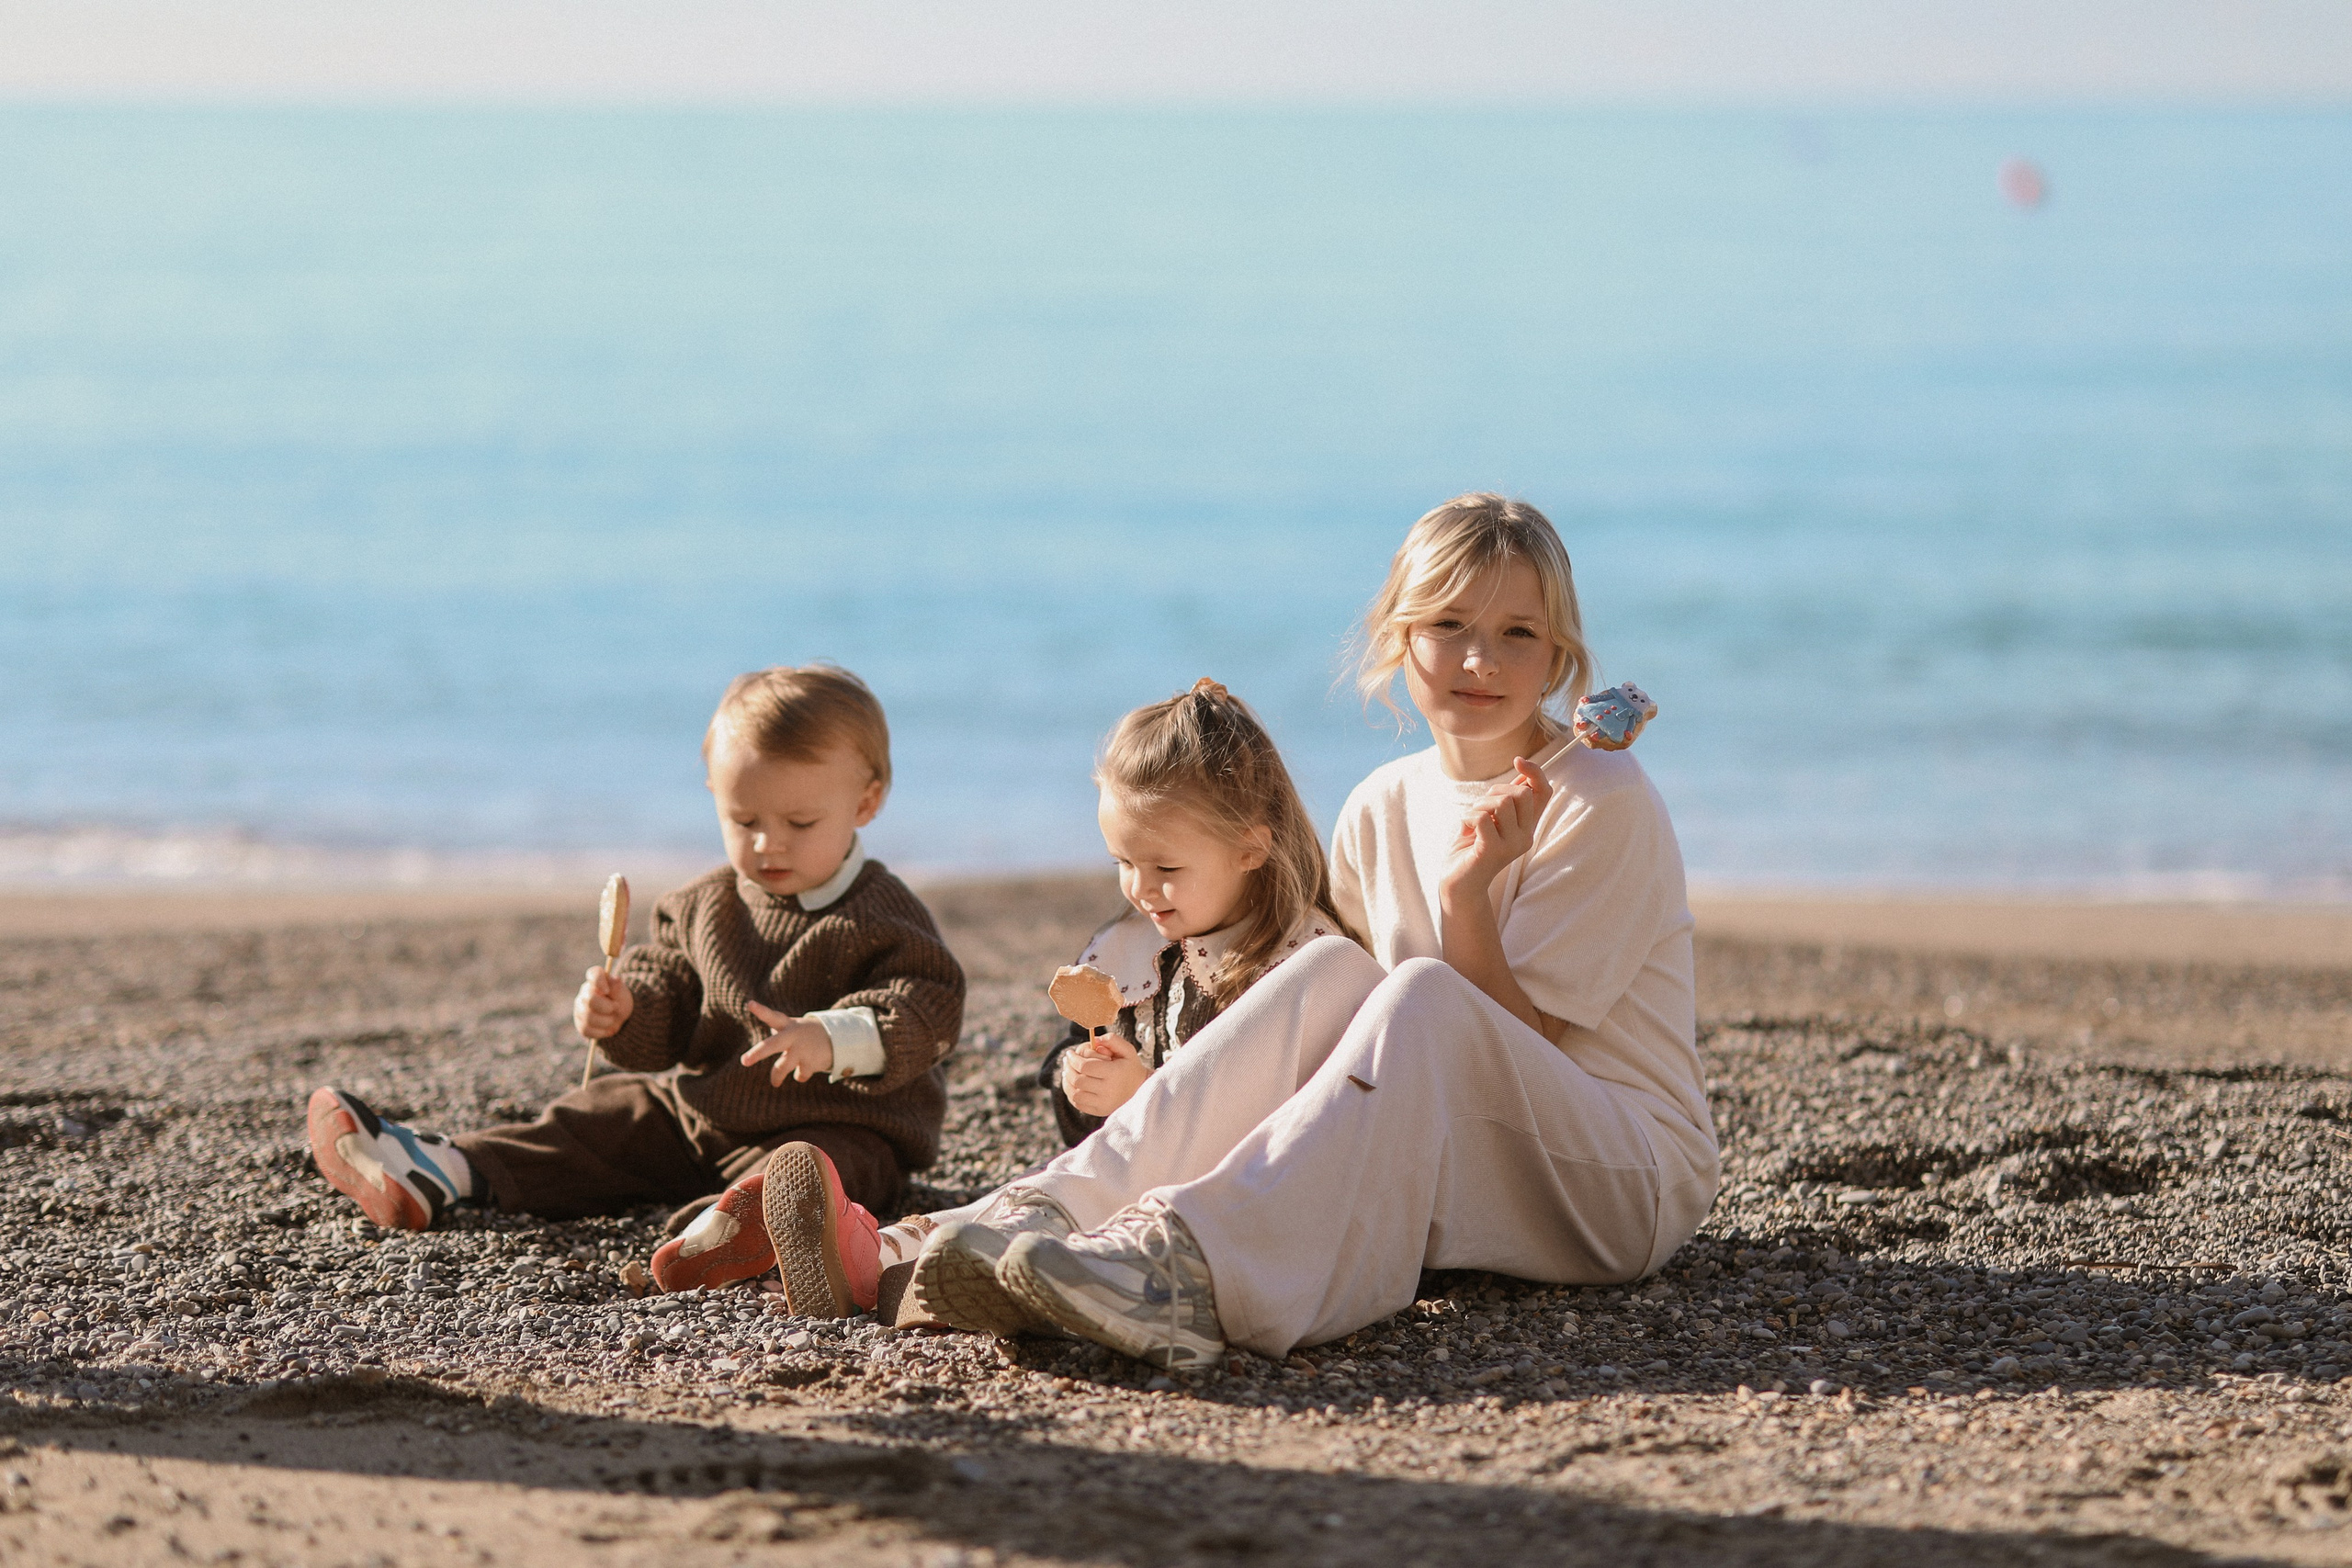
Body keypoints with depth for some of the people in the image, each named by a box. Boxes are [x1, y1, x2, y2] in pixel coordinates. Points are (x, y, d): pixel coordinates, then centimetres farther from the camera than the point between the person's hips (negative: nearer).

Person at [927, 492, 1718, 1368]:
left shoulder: (1605, 802, -8)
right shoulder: (1384, 809, 9)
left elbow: (1518, 1039, -13)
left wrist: (1470, 894, -27)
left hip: (1635, 1183, -5)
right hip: (1452, 1180, 5)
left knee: (1423, 995, -31)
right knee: (1329, 970, -19)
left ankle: (1194, 1267, -54)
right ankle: (1063, 1213, -37)